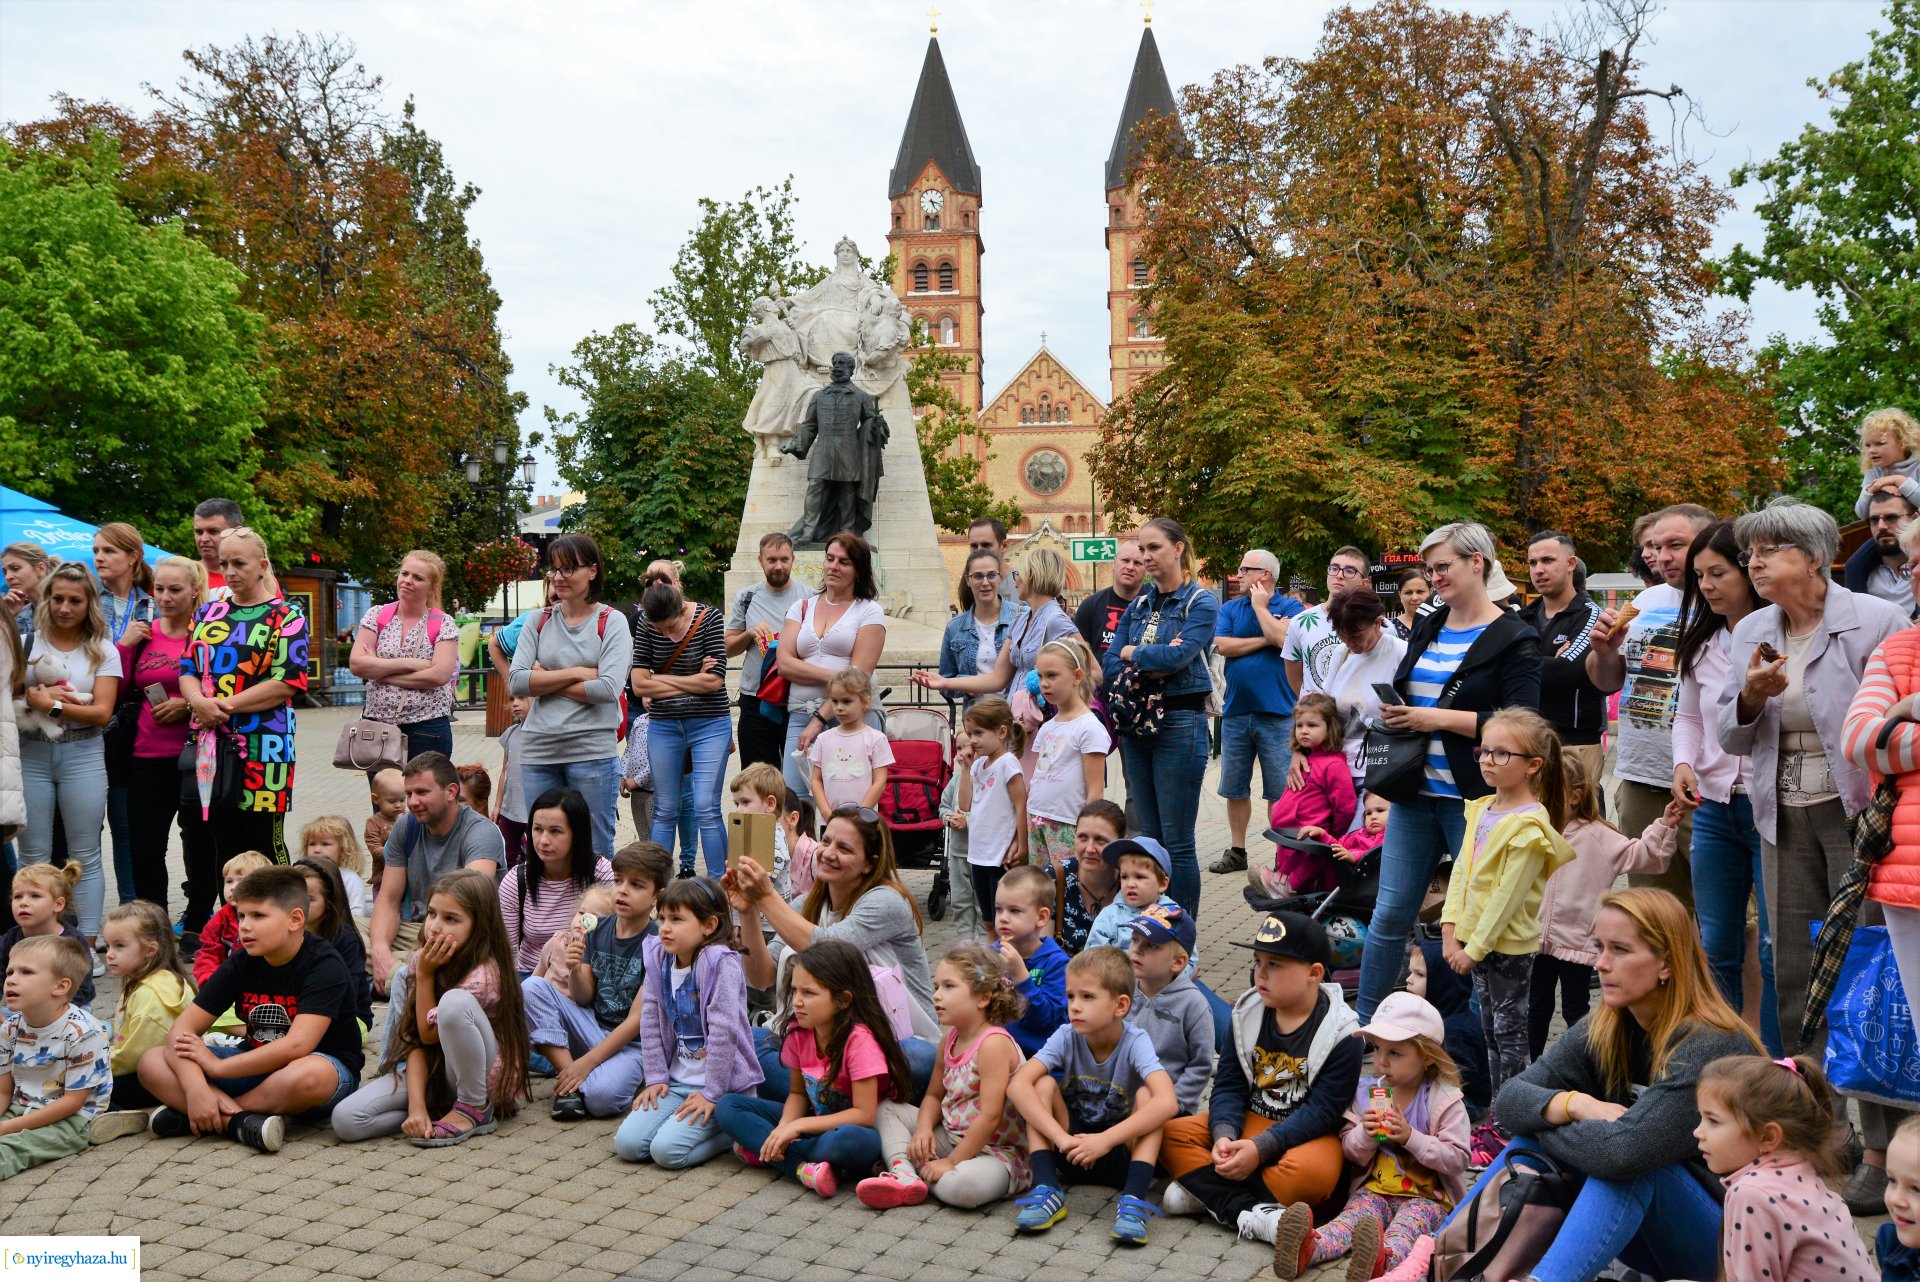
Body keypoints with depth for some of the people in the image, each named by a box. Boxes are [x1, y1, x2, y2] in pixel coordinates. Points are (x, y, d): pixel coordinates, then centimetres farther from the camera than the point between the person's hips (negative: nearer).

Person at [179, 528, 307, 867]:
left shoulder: (286, 616, 0)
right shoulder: (207, 613, 16)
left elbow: (288, 681, -10)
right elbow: (187, 670, 12)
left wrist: (227, 705, -14)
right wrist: (199, 701, -10)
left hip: (263, 746, -5)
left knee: (265, 847, -3)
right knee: (223, 849, 8)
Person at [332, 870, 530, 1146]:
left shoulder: (484, 974, -21)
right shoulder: (421, 959, -3)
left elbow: (429, 1034, -14)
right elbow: (414, 1040, -6)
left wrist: (425, 974, -14)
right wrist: (416, 1104, -19)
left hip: (487, 1080, -5)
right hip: (433, 1071, 5)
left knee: (455, 1001, -34)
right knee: (346, 1120, -19)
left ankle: (475, 1109, -16)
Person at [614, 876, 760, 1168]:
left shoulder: (720, 963, -19)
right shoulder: (658, 959, 1)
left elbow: (723, 1031, -21)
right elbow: (650, 1022, 5)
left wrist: (712, 1094, -19)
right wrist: (656, 1077, 1)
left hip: (721, 1083, -7)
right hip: (677, 1080, 7)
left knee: (666, 1150, -21)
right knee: (627, 1143, -8)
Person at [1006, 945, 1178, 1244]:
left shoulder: (1135, 1041, -20)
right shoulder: (1066, 1037, -14)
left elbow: (1168, 1103, -37)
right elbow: (1017, 1085, -28)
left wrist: (1105, 1140, -40)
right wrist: (1060, 1138, -38)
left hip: (1121, 1151, -2)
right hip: (1072, 1147, 2)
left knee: (1146, 1095, -27)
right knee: (1043, 1085, -20)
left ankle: (1132, 1200, -31)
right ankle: (1047, 1191, -24)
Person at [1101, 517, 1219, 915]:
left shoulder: (1201, 603, -5)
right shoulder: (1138, 605, 13)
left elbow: (1178, 656, -20)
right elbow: (1110, 664, 5)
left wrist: (1132, 652, -3)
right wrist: (1148, 669, -13)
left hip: (1179, 723, -6)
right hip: (1136, 725, 6)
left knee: (1177, 841, -3)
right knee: (1149, 837, 12)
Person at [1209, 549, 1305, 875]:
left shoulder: (1289, 607, 0)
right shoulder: (1230, 608, 10)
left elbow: (1283, 638, -20)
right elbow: (1222, 645, -4)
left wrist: (1260, 606, -7)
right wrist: (1265, 640, -8)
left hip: (1276, 713, -4)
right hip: (1235, 711, 4)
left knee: (1280, 790, 0)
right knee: (1234, 788, 11)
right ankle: (1236, 851, 22)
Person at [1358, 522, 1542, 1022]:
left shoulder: (1513, 639, -8)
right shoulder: (1428, 627, 13)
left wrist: (1438, 719, -19)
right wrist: (1394, 712, 2)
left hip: (1473, 800, -6)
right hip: (1416, 793, 6)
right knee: (1389, 915, 8)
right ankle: (1363, 1022, 17)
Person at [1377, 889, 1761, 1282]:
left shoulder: (1711, 1047, -23)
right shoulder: (1604, 1029, -2)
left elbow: (1623, 1151, -35)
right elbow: (1510, 1098, -6)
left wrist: (1541, 1120, -16)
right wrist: (1576, 1105, -26)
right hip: (1641, 1234, 7)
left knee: (1628, 1161, -31)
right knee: (1537, 1139, -11)